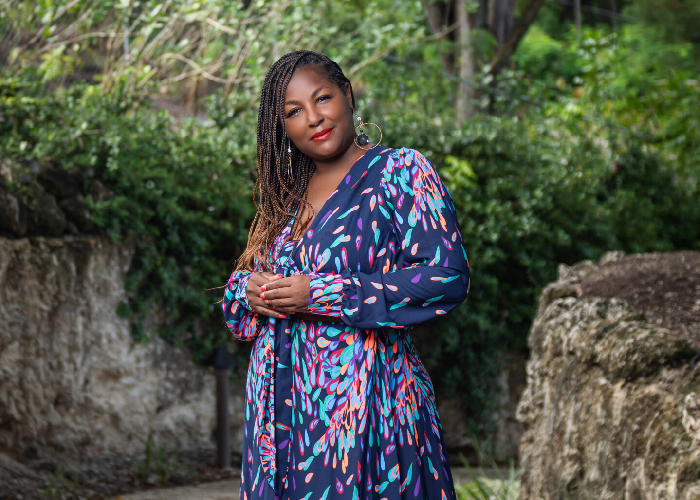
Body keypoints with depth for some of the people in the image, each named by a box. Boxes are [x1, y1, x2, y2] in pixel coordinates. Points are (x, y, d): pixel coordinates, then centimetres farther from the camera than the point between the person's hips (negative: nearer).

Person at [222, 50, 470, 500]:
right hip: (280, 408, 6)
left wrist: (318, 295, -16)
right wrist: (248, 291, -3)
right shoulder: (285, 196, 16)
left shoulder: (400, 171, -3)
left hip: (360, 401, -6)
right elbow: (242, 280, 24)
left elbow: (448, 277, -14)